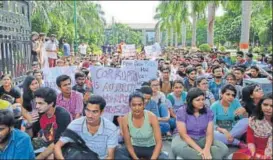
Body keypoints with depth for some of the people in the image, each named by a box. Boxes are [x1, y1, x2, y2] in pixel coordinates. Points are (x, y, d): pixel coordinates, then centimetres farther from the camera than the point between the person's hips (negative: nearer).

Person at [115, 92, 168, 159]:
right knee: (117, 153, -28)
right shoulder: (125, 119, -16)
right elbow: (128, 144, -10)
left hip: (151, 148, -1)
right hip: (135, 148, 2)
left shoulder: (151, 117, -21)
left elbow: (159, 142, -21)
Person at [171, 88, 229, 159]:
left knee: (223, 148, -20)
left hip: (202, 139, 3)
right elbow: (183, 134, -17)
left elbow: (209, 133, -8)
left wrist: (207, 149, -29)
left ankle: (191, 155, -25)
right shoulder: (182, 112, -12)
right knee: (178, 147, -38)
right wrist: (199, 150, -26)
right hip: (185, 138, -3)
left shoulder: (208, 112, -2)